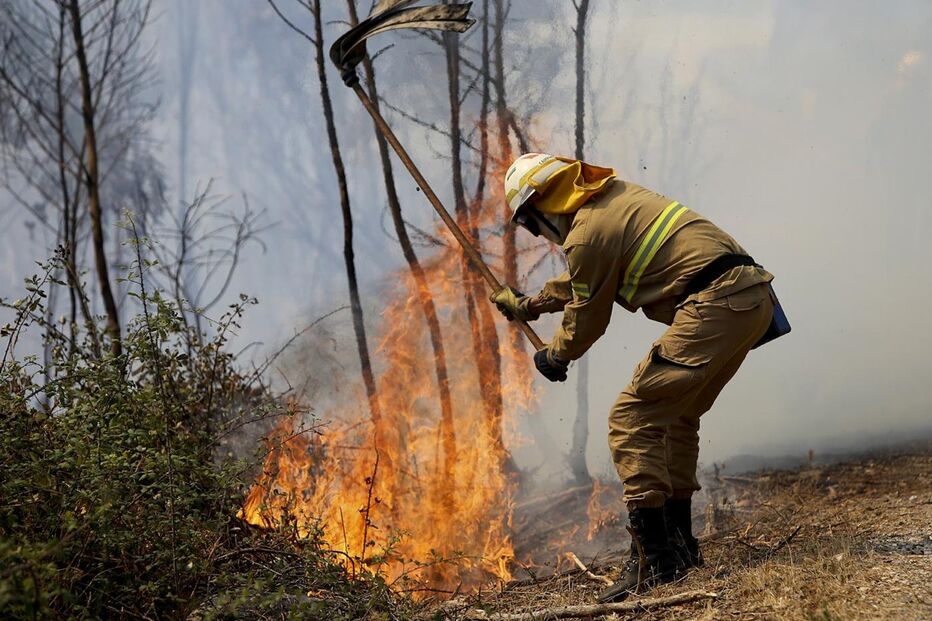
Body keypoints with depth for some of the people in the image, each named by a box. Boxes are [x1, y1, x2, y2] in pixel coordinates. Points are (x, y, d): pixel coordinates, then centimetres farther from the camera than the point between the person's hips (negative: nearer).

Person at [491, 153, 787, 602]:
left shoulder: (587, 235, -7)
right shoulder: (617, 196, 21)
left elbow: (587, 319, 8)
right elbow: (580, 280, 38)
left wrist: (554, 357, 28)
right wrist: (530, 305, 50)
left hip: (714, 307, -10)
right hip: (755, 297, 10)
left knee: (631, 420, -7)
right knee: (676, 416, 24)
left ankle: (655, 558, -11)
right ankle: (678, 542, 30)